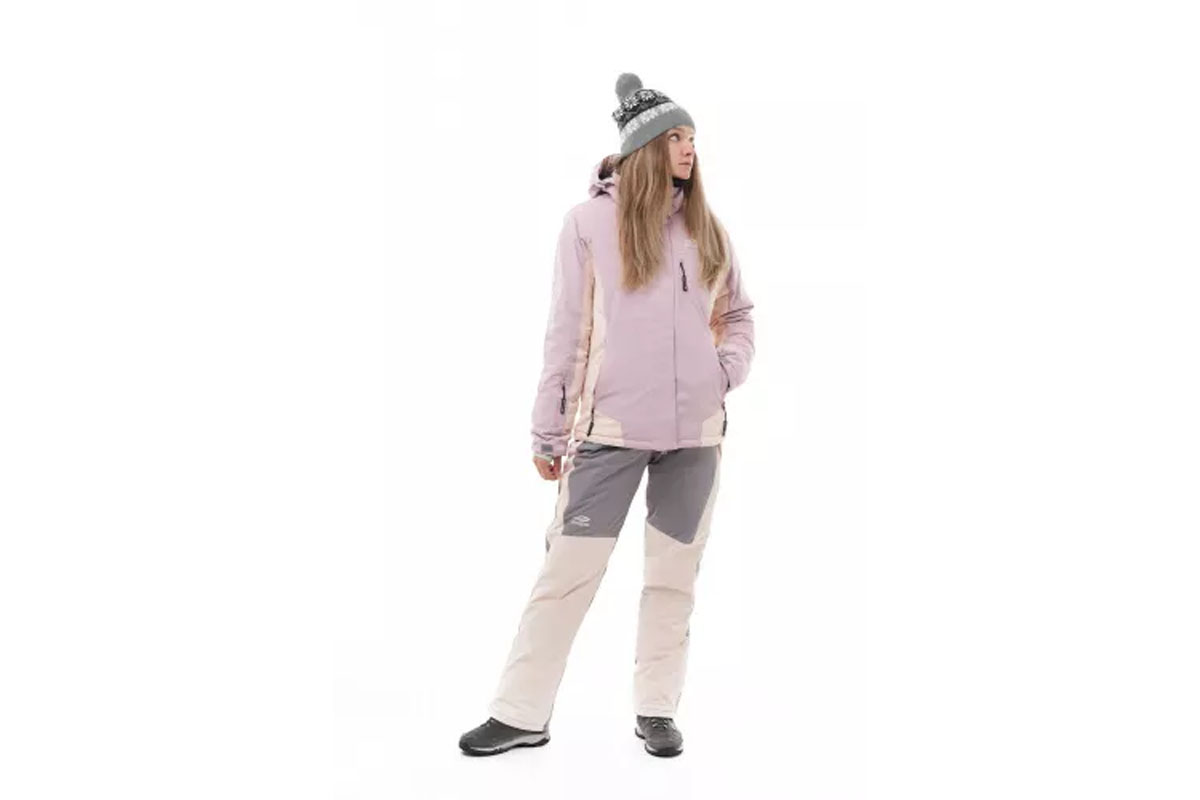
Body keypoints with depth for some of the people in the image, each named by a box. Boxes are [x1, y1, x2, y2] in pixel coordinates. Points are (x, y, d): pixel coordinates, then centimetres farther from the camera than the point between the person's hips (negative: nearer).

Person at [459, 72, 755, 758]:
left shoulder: (707, 227, 9)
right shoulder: (590, 221, -1)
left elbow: (740, 313, 22)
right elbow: (567, 333, -1)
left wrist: (729, 369, 3)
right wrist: (550, 430, 0)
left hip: (696, 431, 4)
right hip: (610, 428, -3)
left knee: (675, 574, 9)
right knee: (569, 568, -2)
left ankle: (657, 708, 23)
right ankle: (522, 713, 10)